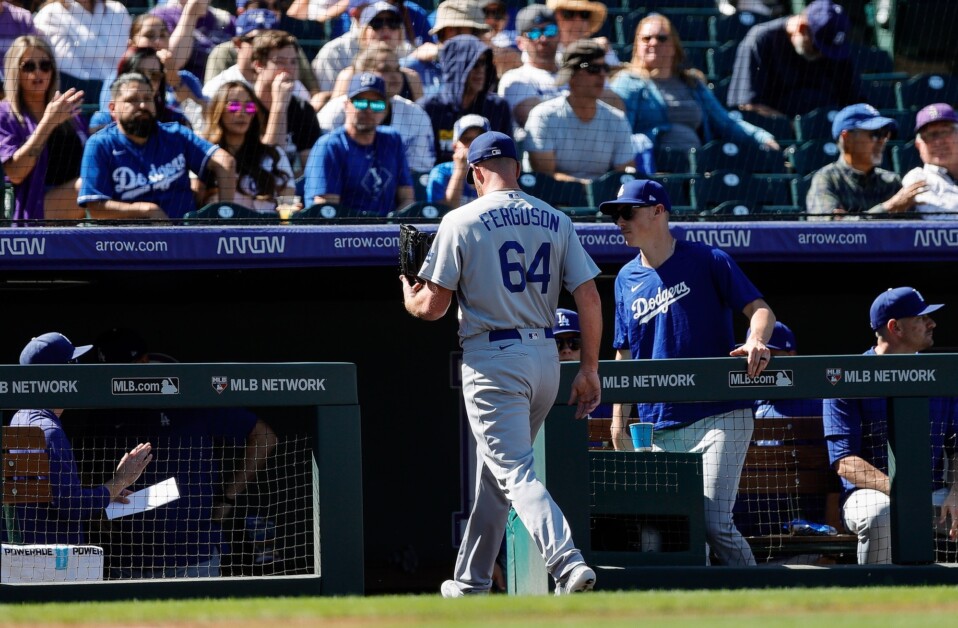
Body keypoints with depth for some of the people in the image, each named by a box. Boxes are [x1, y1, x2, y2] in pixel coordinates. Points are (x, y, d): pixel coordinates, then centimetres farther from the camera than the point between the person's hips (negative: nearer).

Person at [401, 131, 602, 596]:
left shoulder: (462, 222, -5)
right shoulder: (556, 221, 7)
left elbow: (431, 307, -6)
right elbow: (589, 299, 2)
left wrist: (408, 295, 18)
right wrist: (589, 370, 8)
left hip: (492, 360, -6)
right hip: (546, 357, 6)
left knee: (516, 474, -10)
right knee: (493, 472, 19)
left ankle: (568, 565, -30)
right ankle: (472, 582, 28)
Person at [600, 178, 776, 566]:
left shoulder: (706, 261, 2)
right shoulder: (627, 280, 17)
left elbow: (759, 309, -2)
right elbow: (624, 357, 19)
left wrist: (757, 341, -25)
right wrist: (619, 425, 11)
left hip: (719, 418, -5)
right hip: (661, 428, 5)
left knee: (713, 521, -18)